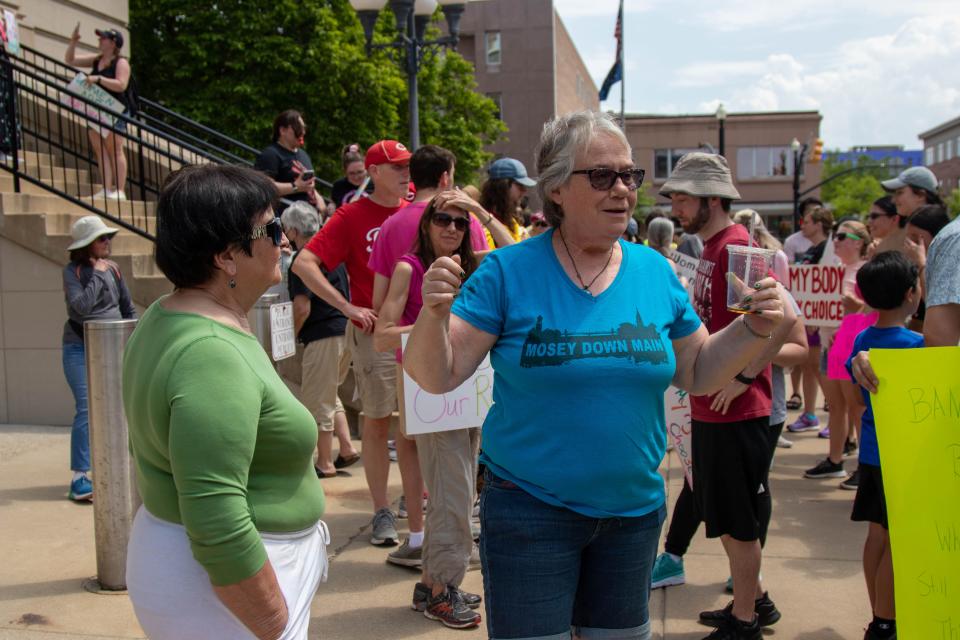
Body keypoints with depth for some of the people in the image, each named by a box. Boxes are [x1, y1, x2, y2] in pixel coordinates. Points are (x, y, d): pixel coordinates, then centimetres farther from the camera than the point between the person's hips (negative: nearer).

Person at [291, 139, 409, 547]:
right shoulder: (352, 216, -5)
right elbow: (304, 264, -11)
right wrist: (347, 308, -16)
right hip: (375, 330, -4)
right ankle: (382, 511, 11)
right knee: (377, 419, 3)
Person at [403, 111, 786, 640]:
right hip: (529, 511, -4)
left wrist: (756, 329, -6)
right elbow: (435, 377, -12)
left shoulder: (655, 272, 1)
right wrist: (434, 312, -31)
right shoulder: (508, 271, -11)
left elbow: (697, 374, 9)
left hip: (633, 510, 4)